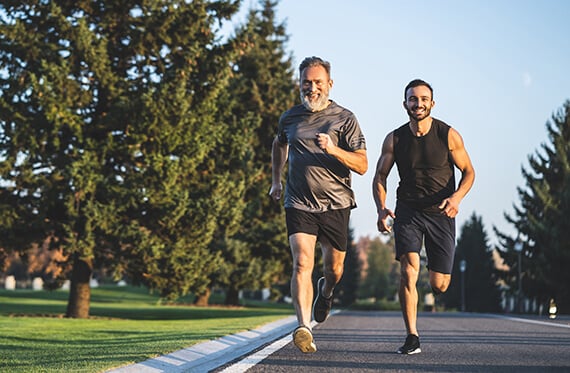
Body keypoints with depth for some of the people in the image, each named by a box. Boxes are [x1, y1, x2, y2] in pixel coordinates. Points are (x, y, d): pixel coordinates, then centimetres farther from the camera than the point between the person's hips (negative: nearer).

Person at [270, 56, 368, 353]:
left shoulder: (344, 119, -2)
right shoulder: (289, 118, 7)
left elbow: (362, 165, -8)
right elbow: (279, 144, 32)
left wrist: (334, 150, -23)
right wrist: (276, 180, 27)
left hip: (335, 204, 0)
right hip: (299, 204, 0)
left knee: (334, 268, 13)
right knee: (303, 263, -19)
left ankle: (325, 291, 50)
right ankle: (304, 329, -28)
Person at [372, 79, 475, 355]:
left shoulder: (448, 136, -5)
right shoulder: (394, 139, -1)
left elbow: (468, 172, 1)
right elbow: (380, 177, 4)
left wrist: (456, 197, -20)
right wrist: (381, 209, -15)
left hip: (441, 213, 0)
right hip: (407, 210, 0)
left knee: (439, 286, 1)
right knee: (408, 271, -20)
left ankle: (436, 269, 41)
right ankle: (412, 337, -10)